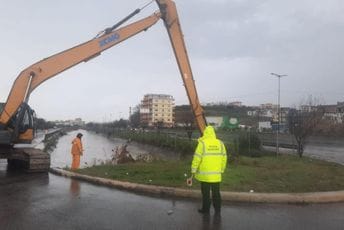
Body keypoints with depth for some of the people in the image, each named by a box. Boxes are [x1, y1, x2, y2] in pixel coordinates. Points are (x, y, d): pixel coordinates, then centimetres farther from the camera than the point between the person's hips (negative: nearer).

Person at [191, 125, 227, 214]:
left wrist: (193, 170, -4)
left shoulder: (202, 143, -12)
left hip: (205, 174, -3)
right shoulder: (220, 143, 1)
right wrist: (222, 170, 16)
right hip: (216, 174, 4)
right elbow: (224, 158, 5)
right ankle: (217, 210, 23)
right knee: (216, 192, 16)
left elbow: (197, 158, -13)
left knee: (206, 193, 10)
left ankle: (206, 209, 20)